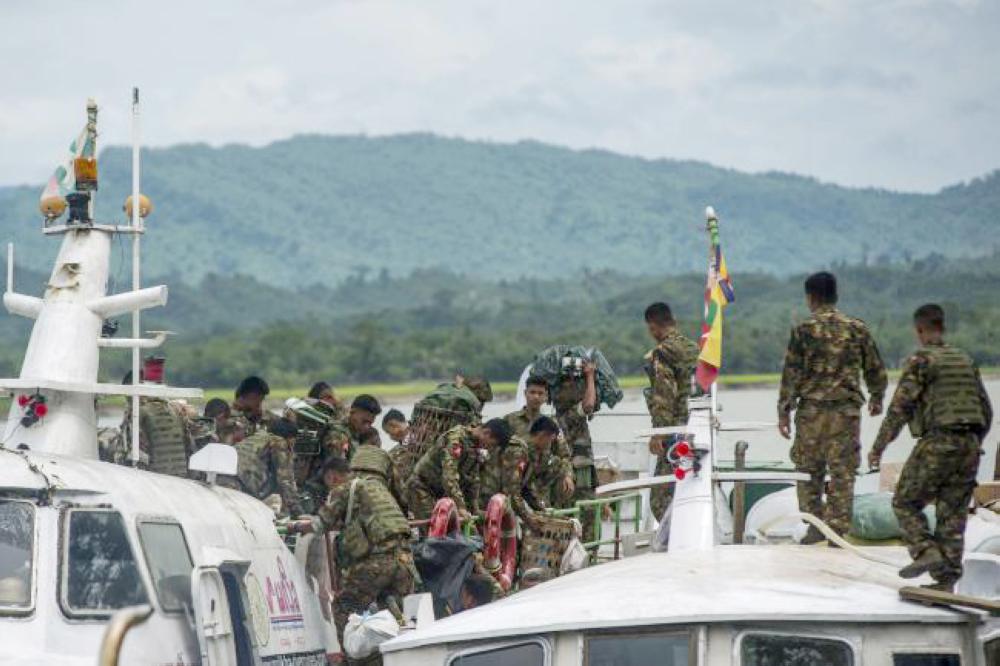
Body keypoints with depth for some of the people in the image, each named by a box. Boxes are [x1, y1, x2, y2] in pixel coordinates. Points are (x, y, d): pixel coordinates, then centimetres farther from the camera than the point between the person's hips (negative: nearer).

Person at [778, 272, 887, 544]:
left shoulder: (804, 330, -3)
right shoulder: (857, 328, 5)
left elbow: (791, 373, -4)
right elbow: (875, 369, 13)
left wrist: (784, 411, 1)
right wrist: (877, 398, 30)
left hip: (812, 409, -1)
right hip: (847, 409, 1)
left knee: (809, 470, 10)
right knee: (842, 473, 4)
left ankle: (815, 527, 8)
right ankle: (838, 529, 3)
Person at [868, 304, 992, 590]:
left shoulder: (921, 360, -4)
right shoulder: (965, 360, 16)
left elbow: (900, 407, -10)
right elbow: (986, 411, 19)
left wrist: (878, 447, -4)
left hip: (937, 443, -6)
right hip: (969, 444, 6)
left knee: (906, 502, 6)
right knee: (953, 513, 8)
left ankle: (926, 552, -12)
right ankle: (947, 578, 6)